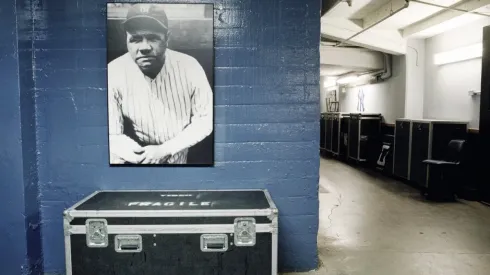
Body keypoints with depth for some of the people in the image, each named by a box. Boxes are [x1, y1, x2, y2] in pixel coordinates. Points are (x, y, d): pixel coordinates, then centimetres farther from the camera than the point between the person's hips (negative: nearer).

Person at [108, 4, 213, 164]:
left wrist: (165, 150, -22)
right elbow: (112, 134, -17)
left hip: (178, 159, 1)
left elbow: (205, 118, -13)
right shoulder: (112, 74, -19)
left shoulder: (189, 67, -18)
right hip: (135, 161, -1)